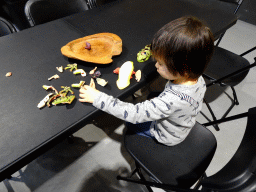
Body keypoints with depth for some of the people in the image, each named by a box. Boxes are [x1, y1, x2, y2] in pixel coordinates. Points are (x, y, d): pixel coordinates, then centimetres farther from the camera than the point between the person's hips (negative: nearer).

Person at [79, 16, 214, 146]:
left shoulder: (172, 100, -47)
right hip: (183, 126, 7)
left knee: (130, 122, 10)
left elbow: (134, 114, -41)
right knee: (152, 96, 22)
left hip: (167, 137, -6)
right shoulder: (198, 79, -22)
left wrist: (98, 98, -36)